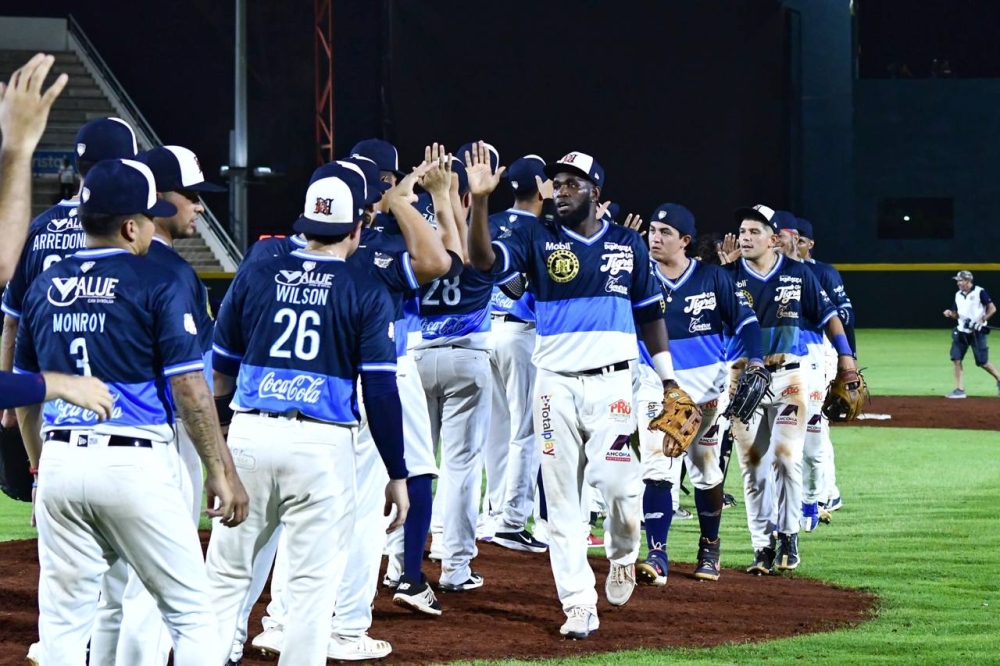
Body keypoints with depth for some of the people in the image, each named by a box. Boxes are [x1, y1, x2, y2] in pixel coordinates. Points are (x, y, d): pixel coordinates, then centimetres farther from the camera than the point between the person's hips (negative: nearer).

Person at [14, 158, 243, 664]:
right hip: (135, 467, -5)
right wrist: (219, 470, -3)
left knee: (62, 622, 7)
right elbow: (189, 388, -9)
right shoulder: (156, 285, -5)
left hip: (61, 464, 5)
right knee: (191, 613, 3)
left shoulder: (45, 287, 11)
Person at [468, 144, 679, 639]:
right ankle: (579, 607, 5)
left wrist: (668, 381, 10)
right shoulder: (538, 239, 3)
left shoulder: (628, 244, 7)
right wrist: (480, 201, -28)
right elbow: (483, 260, -14)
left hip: (611, 382, 0)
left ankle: (622, 556, 21)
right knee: (562, 499, 0)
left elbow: (649, 314, 14)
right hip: (555, 384, 0)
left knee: (619, 483, -12)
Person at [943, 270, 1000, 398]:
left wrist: (982, 320, -23)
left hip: (977, 332, -6)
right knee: (956, 358, -4)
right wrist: (950, 313, -5)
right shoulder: (958, 295, 10)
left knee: (982, 362, -4)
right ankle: (960, 390, 0)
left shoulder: (980, 292, -9)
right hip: (961, 331, 6)